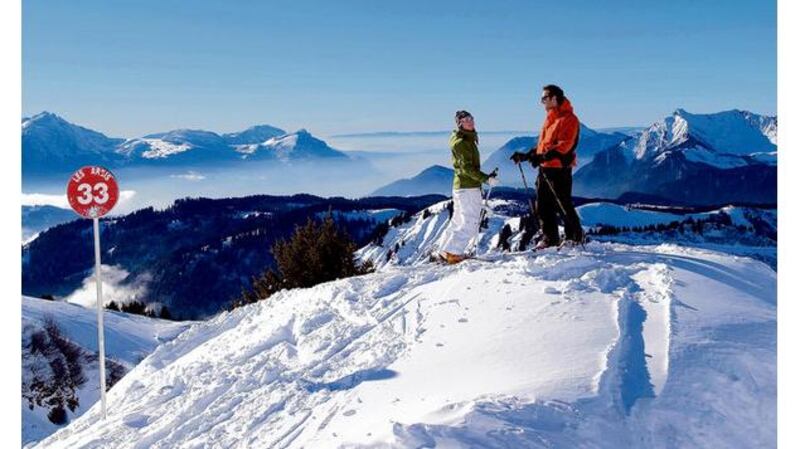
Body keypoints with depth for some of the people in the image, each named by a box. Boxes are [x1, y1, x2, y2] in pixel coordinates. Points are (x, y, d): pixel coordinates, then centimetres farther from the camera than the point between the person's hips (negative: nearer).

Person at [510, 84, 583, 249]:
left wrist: (544, 156, -31)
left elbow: (565, 145, -21)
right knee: (542, 205, 8)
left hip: (560, 168, -9)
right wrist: (527, 155, 16)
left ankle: (575, 236, 10)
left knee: (563, 204, -3)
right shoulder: (550, 118, 19)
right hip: (545, 167, 9)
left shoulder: (568, 118, -10)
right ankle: (549, 237, 17)